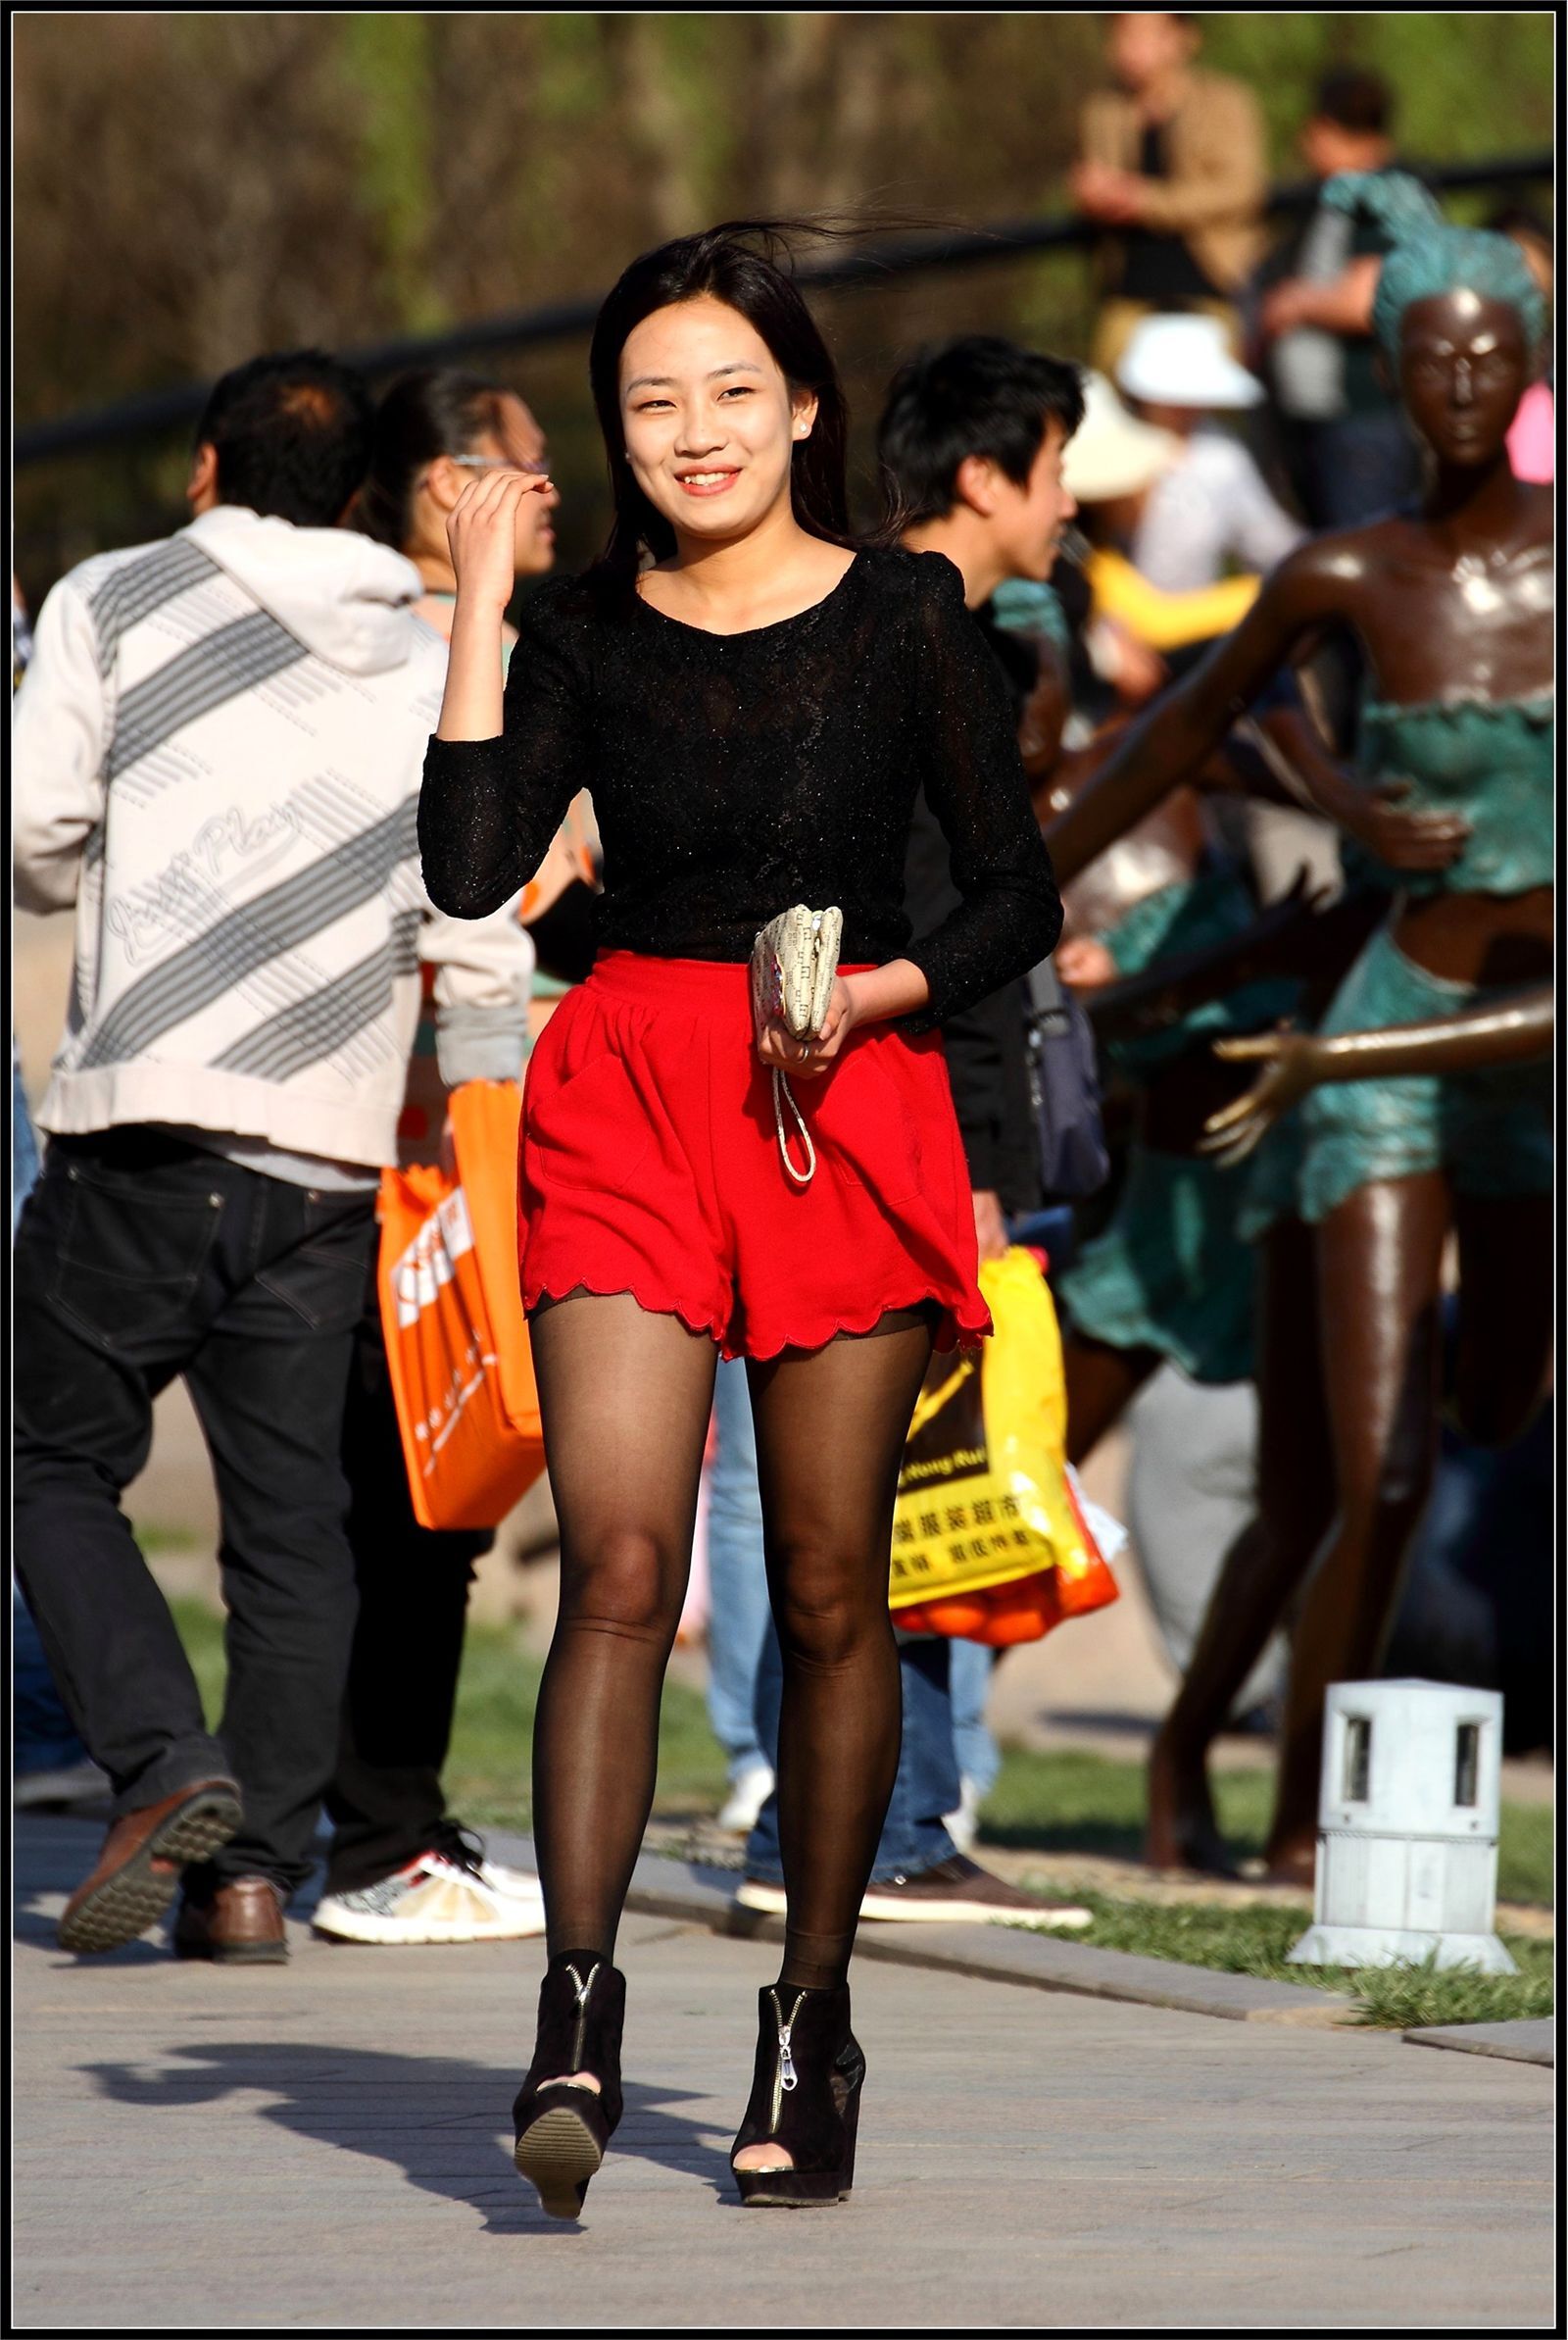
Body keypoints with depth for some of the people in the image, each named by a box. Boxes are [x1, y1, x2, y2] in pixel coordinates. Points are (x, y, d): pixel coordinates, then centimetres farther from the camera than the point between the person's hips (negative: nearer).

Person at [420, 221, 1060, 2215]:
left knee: (828, 1588, 3)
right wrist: (475, 610, -7)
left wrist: (877, 990, -13)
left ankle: (812, 2019, 15)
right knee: (618, 1564, -13)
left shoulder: (904, 616, 2)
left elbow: (1019, 899, 5)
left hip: (847, 1099, 0)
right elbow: (469, 874, -7)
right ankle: (577, 2010, -18)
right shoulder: (582, 632, 6)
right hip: (627, 1095, 1)